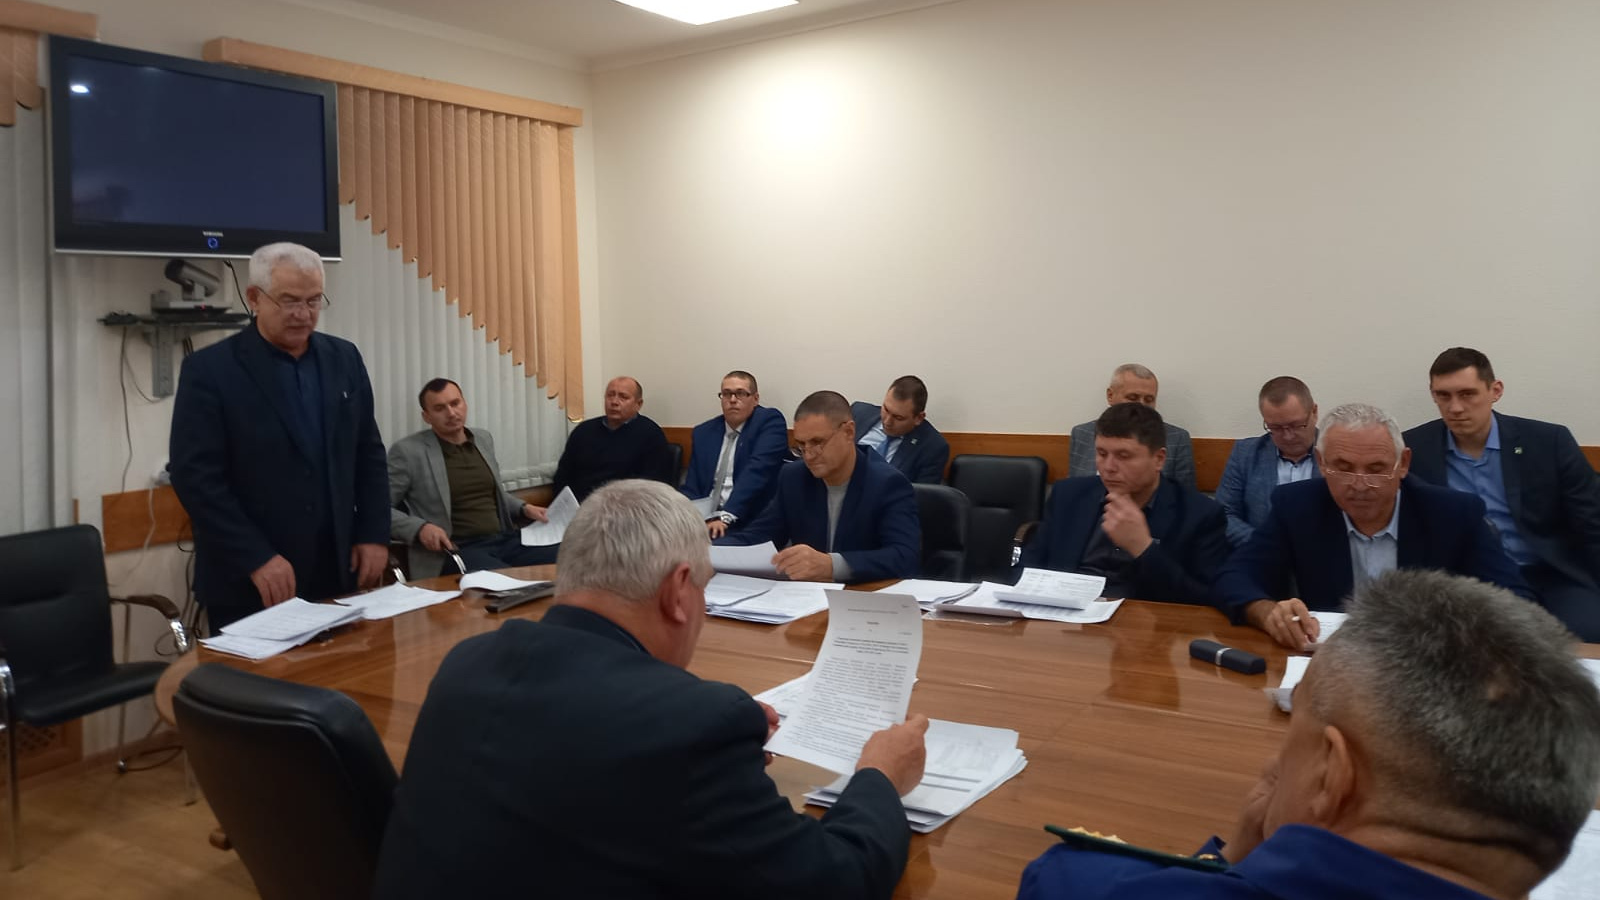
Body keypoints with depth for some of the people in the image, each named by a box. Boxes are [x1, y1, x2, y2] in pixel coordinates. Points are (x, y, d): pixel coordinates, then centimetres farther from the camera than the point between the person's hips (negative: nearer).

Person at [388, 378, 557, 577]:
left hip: (506, 539, 6)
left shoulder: (484, 439, 15)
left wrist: (524, 508, 10)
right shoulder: (408, 451, -2)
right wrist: (420, 528, -18)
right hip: (455, 550, -6)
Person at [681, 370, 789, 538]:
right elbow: (692, 488, 13)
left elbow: (757, 471, -15)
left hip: (752, 523, -5)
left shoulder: (770, 421, -1)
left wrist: (726, 516, -26)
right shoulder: (703, 433, 15)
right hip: (706, 521, 5)